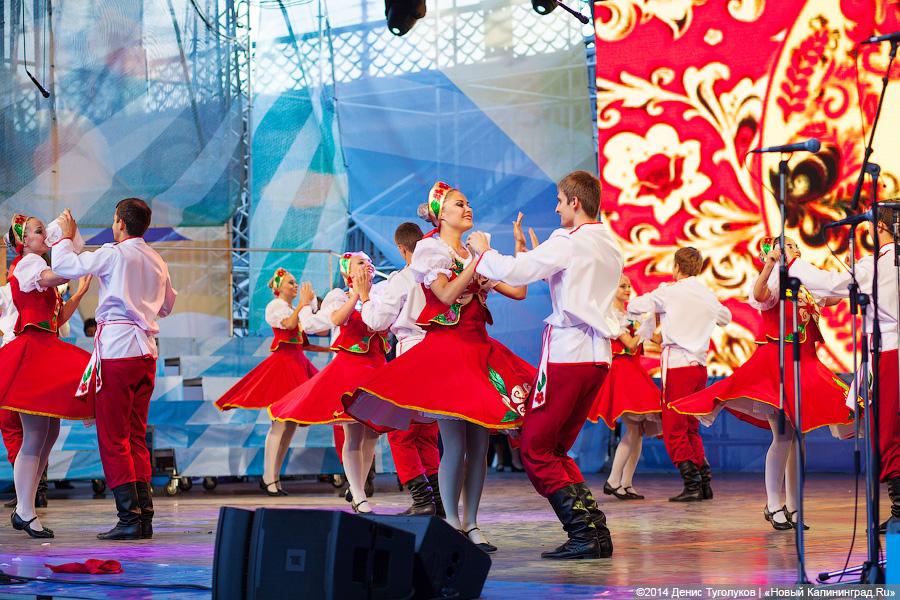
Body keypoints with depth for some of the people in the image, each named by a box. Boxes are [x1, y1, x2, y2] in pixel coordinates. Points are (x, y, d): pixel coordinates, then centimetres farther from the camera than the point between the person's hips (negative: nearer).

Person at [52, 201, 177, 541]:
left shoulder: (113, 254, -8)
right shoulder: (157, 261, 13)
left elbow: (64, 266, -7)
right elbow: (167, 305, 27)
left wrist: (66, 236, 10)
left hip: (116, 349, -7)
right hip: (145, 350, 7)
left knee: (113, 438, -4)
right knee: (137, 436, 11)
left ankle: (129, 519, -9)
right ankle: (145, 517, 8)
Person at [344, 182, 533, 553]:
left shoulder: (474, 254, 18)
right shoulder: (431, 250, 1)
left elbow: (518, 291, 13)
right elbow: (447, 294, -15)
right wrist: (479, 260, -16)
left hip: (479, 350, 7)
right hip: (446, 350, -6)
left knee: (479, 445, 3)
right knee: (455, 445, -11)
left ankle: (471, 523, 8)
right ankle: (452, 524, -4)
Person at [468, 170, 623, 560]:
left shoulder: (569, 241, -10)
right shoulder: (610, 245, 17)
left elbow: (514, 272, -16)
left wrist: (484, 251, 2)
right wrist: (524, 251, 23)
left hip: (567, 352, -9)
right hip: (598, 355, 9)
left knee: (535, 449, -3)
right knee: (556, 448, 15)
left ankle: (585, 532, -11)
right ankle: (595, 531, 5)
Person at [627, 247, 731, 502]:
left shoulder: (669, 292, -6)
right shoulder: (709, 296, 11)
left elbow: (633, 307, -1)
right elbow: (726, 318, 30)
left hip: (677, 365, -6)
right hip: (700, 365, 6)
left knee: (674, 430, -2)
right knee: (691, 428, 16)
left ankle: (692, 486, -8)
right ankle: (705, 483, 10)